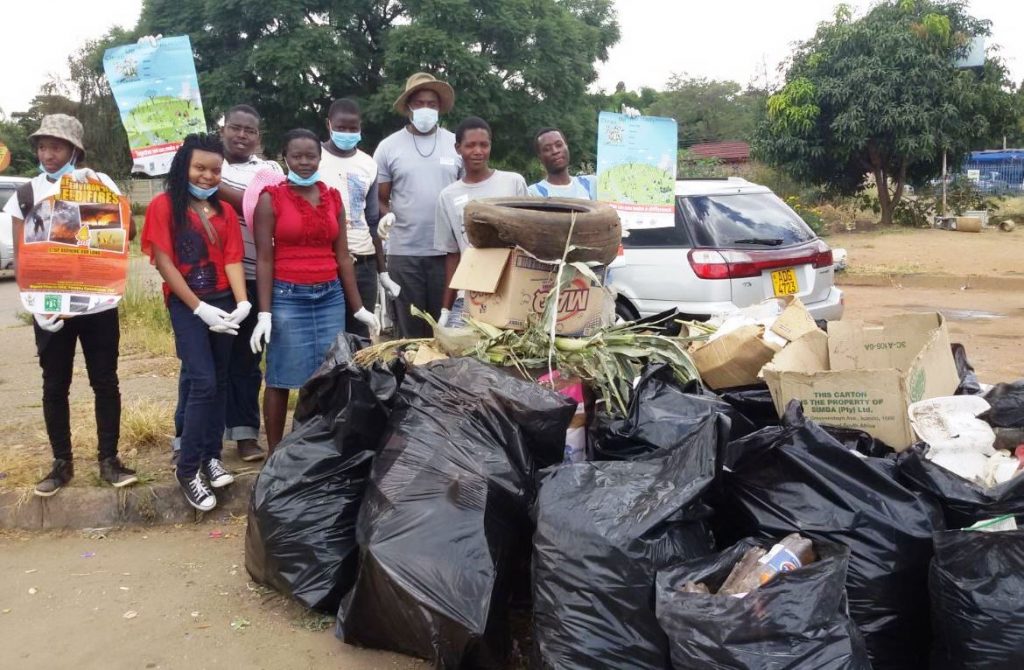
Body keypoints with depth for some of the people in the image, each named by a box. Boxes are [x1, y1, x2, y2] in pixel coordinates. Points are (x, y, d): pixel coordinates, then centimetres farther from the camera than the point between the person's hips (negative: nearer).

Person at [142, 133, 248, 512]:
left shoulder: (225, 211, 10)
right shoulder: (164, 205, -4)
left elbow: (232, 259, 2)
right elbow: (163, 261, -9)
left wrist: (243, 302, -15)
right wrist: (199, 307, -14)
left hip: (223, 303, 5)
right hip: (185, 304, -5)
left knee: (220, 381, 8)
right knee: (203, 383, -11)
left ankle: (211, 457, 20)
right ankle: (187, 470, 0)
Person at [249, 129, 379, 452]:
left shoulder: (333, 198, 10)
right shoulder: (271, 199, -1)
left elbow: (342, 256, 11)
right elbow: (264, 259, -5)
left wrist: (358, 308, 9)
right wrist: (264, 313, -12)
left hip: (330, 296, 4)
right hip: (287, 297, -4)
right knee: (280, 378, 2)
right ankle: (275, 453, 14)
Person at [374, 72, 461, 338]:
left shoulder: (455, 144, 7)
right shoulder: (388, 146, 4)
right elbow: (380, 198, 7)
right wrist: (386, 215, -15)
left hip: (447, 250, 1)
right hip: (403, 252, -1)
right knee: (409, 329, 6)